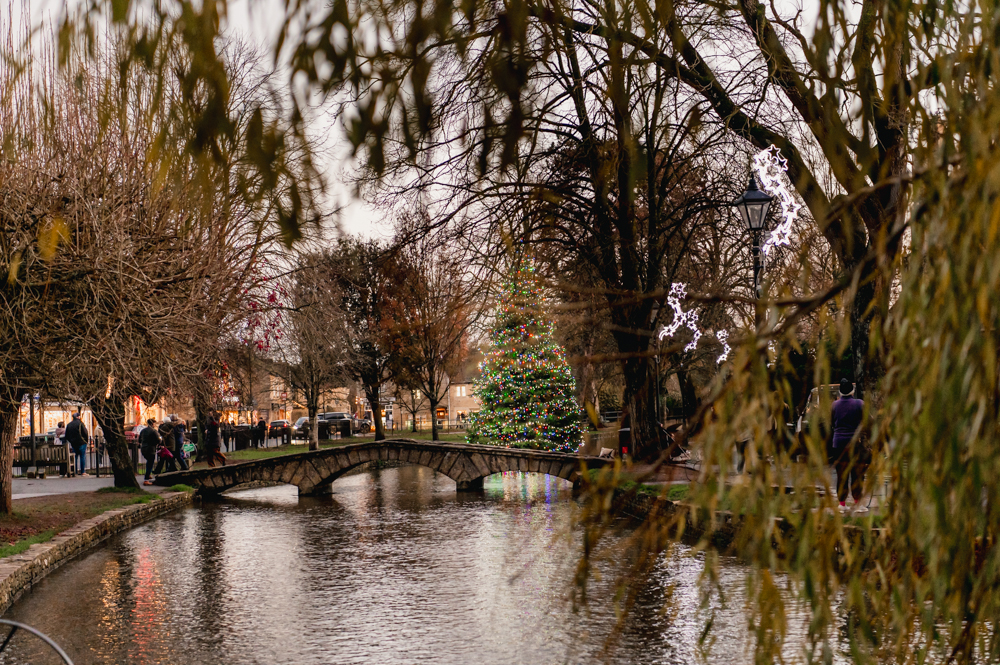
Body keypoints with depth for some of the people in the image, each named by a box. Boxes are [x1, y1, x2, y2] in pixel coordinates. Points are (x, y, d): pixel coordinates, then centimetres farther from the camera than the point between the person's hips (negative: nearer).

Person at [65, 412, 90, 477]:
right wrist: (87, 441, 4)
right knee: (82, 457, -2)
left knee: (75, 457, 12)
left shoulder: (69, 425, 8)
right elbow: (85, 433, -9)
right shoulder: (80, 423, -8)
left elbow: (67, 436, 12)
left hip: (73, 444, 5)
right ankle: (83, 472, -5)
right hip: (81, 443, -5)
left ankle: (75, 471, 10)